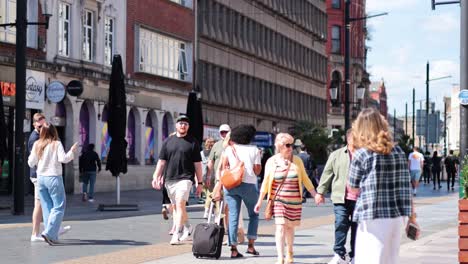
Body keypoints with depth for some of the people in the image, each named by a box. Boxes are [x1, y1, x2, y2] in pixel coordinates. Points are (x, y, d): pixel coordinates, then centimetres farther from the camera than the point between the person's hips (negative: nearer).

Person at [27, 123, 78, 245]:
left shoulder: (37, 144, 3)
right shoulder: (56, 144, -8)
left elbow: (31, 163, 5)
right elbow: (63, 159, -17)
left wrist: (31, 155, 25)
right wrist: (72, 151, -2)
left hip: (41, 178, 5)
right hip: (53, 177, -5)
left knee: (47, 207, 10)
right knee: (59, 207, 0)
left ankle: (52, 236, 9)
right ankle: (49, 233, -15)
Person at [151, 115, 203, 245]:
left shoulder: (193, 142, 5)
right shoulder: (168, 141, 13)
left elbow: (197, 164, 5)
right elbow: (161, 161, 14)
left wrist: (200, 183, 2)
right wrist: (156, 177, 6)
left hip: (185, 178, -4)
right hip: (169, 179, 4)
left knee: (180, 204, -17)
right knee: (176, 206, 11)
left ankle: (177, 233, -18)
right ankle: (187, 227, 30)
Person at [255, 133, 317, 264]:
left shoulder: (297, 160, 1)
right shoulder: (272, 161, -1)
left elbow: (305, 179, 8)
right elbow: (266, 182, 4)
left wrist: (315, 194, 4)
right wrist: (260, 201, 3)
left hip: (294, 201, 2)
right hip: (278, 199, -2)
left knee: (290, 227, 10)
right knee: (280, 227, -11)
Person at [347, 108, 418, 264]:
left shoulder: (361, 154, -6)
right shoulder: (398, 151, 7)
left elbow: (353, 187, 4)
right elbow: (406, 186, 8)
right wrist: (412, 216, 14)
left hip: (373, 218, -5)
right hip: (397, 217, 5)